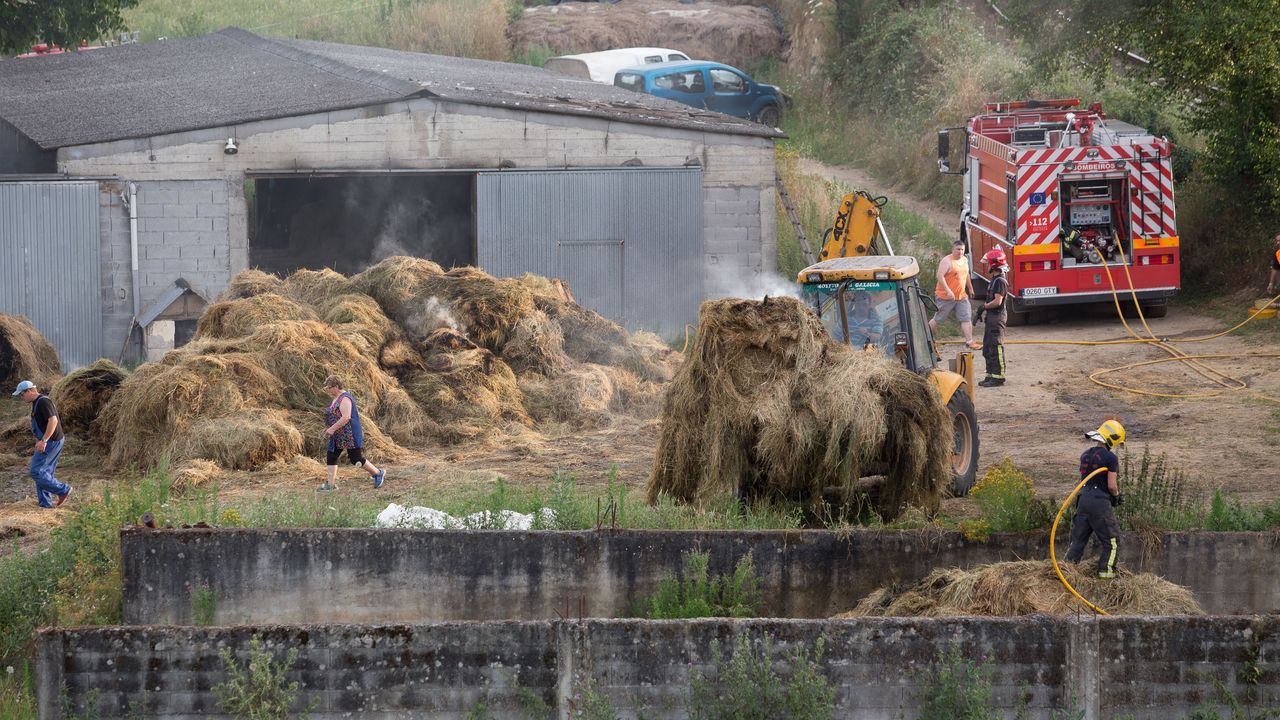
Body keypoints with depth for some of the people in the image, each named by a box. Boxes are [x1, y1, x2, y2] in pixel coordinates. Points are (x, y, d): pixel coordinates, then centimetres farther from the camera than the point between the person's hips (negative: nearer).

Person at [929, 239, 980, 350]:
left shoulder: (964, 260, 10)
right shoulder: (947, 261, -15)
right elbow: (940, 276, -23)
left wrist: (970, 288, 32)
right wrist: (948, 291, -29)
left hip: (961, 296, 7)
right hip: (946, 297, -7)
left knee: (967, 319, -2)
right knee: (938, 319, 4)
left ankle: (970, 342, -2)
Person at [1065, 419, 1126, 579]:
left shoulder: (1085, 455, 12)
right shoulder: (1110, 457, -10)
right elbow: (1111, 485, -14)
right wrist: (1116, 495, 10)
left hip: (1083, 500, 6)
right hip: (1101, 503, -6)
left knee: (1078, 539, 15)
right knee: (1111, 541, 7)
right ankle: (1105, 570, 4)